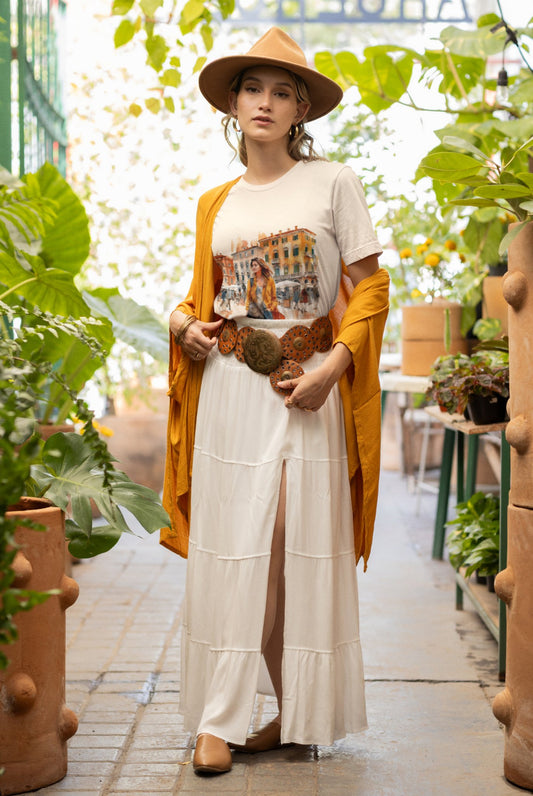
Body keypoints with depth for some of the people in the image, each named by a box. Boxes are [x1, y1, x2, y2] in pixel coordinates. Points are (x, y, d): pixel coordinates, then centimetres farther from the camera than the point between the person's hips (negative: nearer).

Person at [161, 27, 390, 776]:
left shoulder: (333, 182, 2)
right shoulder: (216, 203, 14)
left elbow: (370, 288, -1)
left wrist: (332, 366, -14)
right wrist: (187, 325, 0)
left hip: (306, 383, -3)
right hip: (230, 385, 3)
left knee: (303, 548, -1)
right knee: (231, 549, 2)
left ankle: (305, 714, 13)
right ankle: (221, 717, 11)